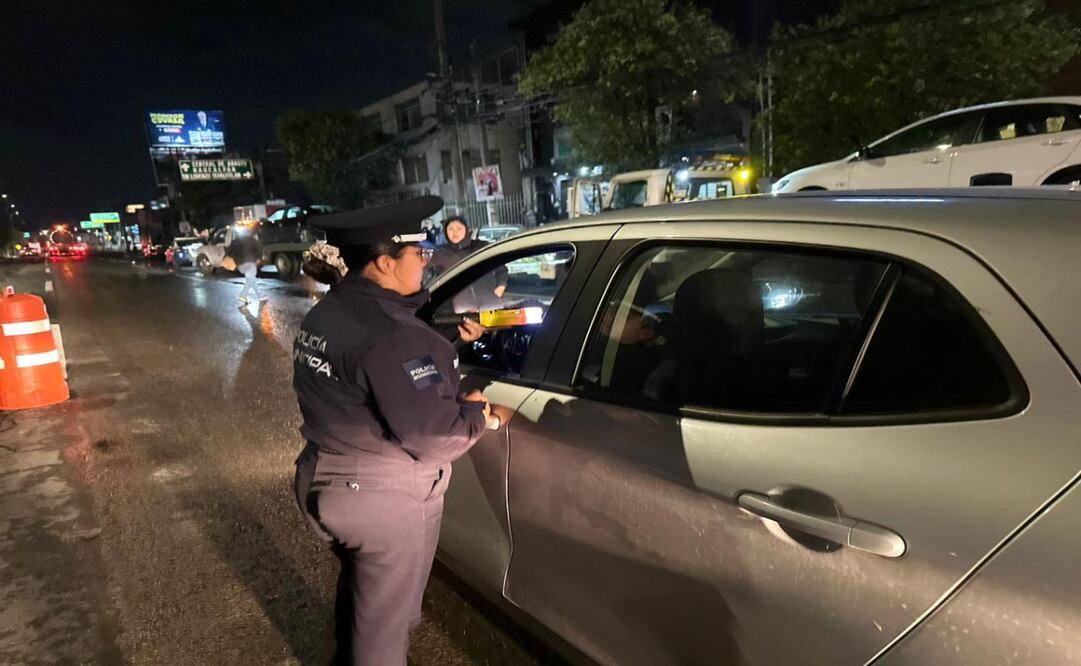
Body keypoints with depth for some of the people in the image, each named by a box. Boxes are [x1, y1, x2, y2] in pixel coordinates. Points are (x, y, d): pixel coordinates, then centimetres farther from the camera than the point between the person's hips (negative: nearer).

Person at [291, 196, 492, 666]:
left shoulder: (325, 316, 3)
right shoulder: (390, 334, -29)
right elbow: (433, 437, -28)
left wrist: (453, 345, 6)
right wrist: (475, 413, -10)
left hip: (331, 484, 10)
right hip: (387, 501, -9)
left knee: (357, 593, 33)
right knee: (384, 618, 15)